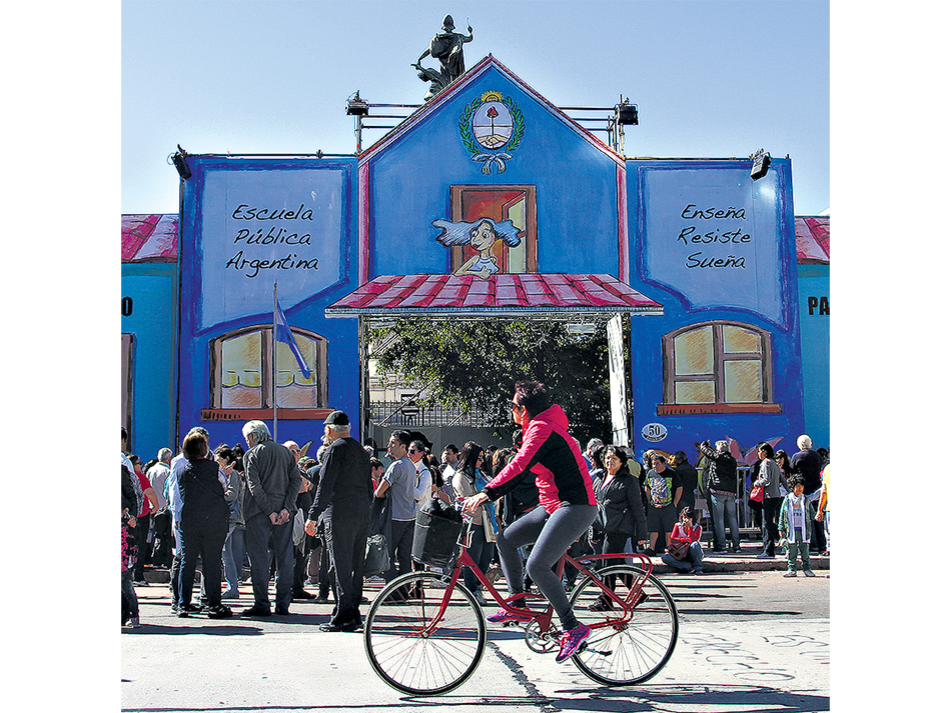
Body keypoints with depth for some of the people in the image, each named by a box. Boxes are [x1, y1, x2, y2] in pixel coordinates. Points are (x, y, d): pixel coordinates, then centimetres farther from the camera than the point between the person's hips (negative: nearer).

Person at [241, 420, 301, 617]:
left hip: (258, 512, -4)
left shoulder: (251, 454, 0)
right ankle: (283, 604, 7)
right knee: (285, 558, 6)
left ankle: (262, 604, -4)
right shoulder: (285, 452, 14)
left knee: (259, 557, -1)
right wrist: (286, 508, -4)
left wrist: (269, 511, -13)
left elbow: (254, 486, -12)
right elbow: (296, 480, 3)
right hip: (284, 512, 4)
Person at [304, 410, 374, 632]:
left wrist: (313, 516, -11)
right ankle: (354, 616, 14)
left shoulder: (336, 449, -8)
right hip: (362, 515, 8)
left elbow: (325, 486, -13)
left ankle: (343, 617, -6)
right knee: (355, 566, 11)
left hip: (340, 516, -8)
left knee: (342, 568, -6)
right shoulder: (361, 450, 16)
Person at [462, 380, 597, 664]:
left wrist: (487, 493, -32)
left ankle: (573, 628, -10)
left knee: (537, 565, -17)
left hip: (576, 507, -10)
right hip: (554, 505, 10)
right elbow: (520, 470, 22)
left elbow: (520, 465, -26)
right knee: (506, 539, 7)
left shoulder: (542, 428, -13)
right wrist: (487, 494, 16)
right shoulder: (538, 428, 19)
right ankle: (517, 603, 12)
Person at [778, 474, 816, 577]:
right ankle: (792, 570, 5)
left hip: (804, 530, 0)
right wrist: (781, 529, 4)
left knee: (805, 550, 3)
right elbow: (782, 515, 7)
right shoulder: (787, 499, 5)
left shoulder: (806, 500, 7)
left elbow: (812, 513, 13)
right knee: (792, 550, 0)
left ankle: (807, 568, 12)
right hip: (791, 530, 0)